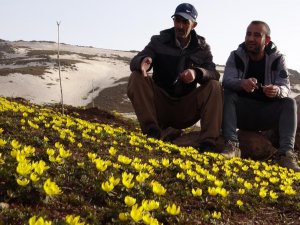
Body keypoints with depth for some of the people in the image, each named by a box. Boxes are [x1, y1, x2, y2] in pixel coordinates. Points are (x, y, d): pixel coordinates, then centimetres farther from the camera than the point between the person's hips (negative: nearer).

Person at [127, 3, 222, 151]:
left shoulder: (202, 48, 4)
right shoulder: (159, 41, 1)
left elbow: (214, 75, -11)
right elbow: (134, 62, -11)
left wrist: (197, 73, -34)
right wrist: (142, 62, -38)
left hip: (186, 109, 1)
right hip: (160, 104, 0)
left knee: (214, 86, -21)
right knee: (136, 77, -22)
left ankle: (208, 142, -29)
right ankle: (152, 130, -30)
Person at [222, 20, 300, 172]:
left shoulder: (277, 59, -4)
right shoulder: (236, 56, -5)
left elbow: (286, 87, -15)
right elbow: (226, 81, -21)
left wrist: (278, 91, -42)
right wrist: (241, 83, -45)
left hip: (266, 116, 1)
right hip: (241, 113, 0)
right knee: (227, 95, -27)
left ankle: (286, 153, -36)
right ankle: (232, 146, -39)